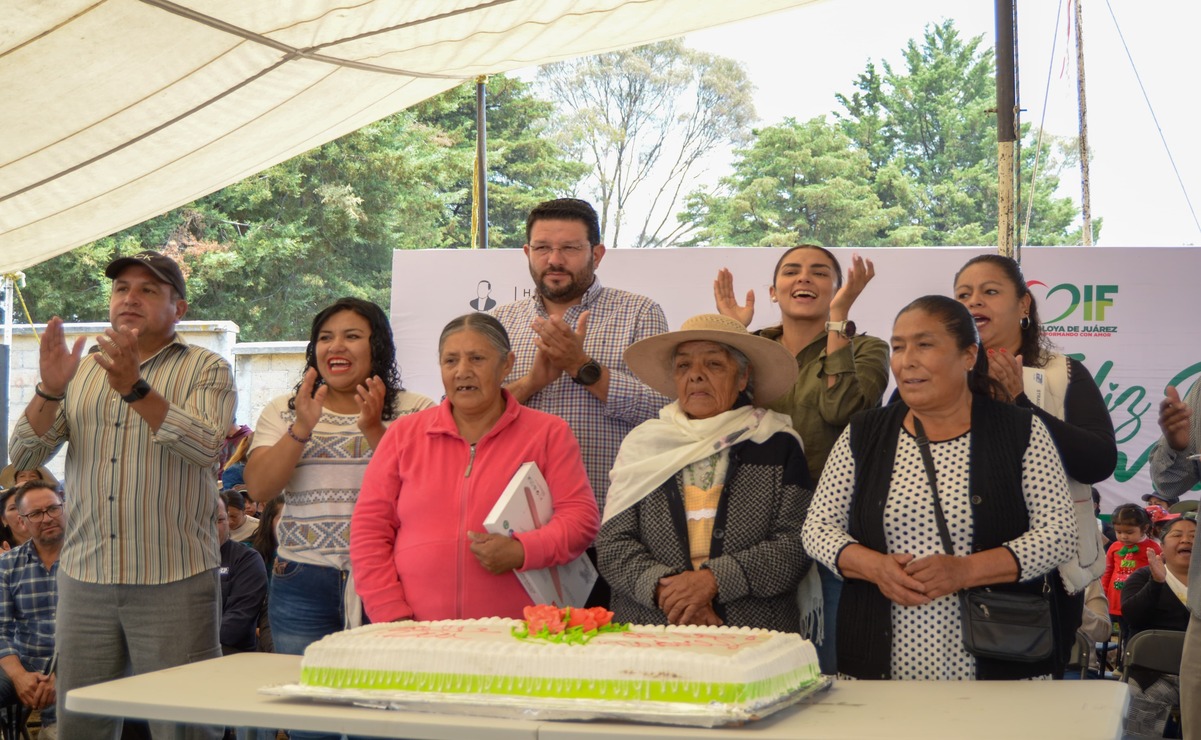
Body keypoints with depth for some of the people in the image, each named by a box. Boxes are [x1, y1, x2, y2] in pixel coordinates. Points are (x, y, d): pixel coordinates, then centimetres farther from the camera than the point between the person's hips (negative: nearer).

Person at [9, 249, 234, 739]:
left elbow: (205, 445, -16)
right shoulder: (81, 373, 14)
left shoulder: (206, 370, 3)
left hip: (173, 580, -4)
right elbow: (22, 456, 6)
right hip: (85, 577, 4)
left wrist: (134, 388, -26)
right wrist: (50, 390, -11)